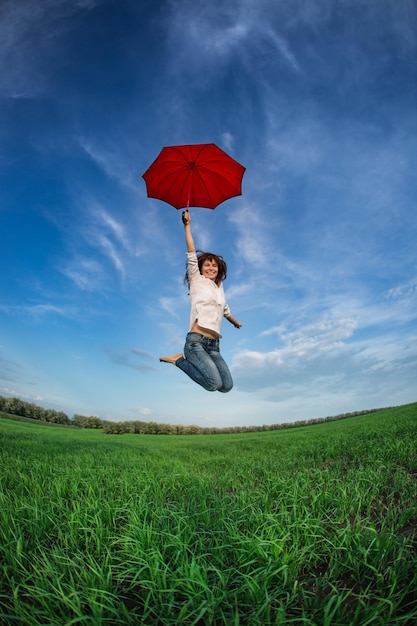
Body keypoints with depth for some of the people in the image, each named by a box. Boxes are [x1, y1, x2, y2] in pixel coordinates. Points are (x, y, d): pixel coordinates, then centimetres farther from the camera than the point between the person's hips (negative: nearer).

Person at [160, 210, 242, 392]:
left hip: (214, 345, 6)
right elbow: (191, 254, -1)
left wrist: (235, 322, 54)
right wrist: (187, 225, -3)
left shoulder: (219, 287, 23)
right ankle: (179, 360, 0)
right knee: (213, 383, -23)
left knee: (227, 386, -11)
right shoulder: (197, 281, 9)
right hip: (196, 341, -6)